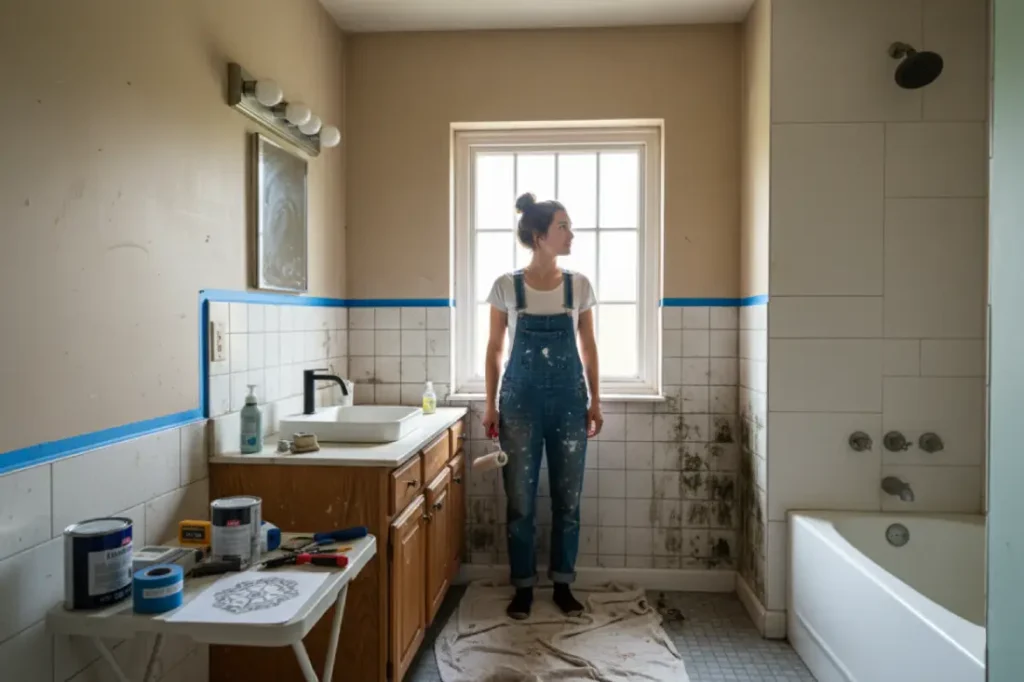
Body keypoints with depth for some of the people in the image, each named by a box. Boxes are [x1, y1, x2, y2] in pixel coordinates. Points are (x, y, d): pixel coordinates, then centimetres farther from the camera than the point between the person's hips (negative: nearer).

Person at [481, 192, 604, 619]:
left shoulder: (578, 285, 3)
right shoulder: (506, 287, -2)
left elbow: (588, 346, 8)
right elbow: (495, 348, 2)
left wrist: (595, 400, 4)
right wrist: (491, 405, -1)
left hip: (568, 399, 2)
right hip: (521, 400, -1)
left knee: (567, 497, 8)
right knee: (521, 499, 5)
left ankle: (563, 584, 24)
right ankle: (523, 587, 21)